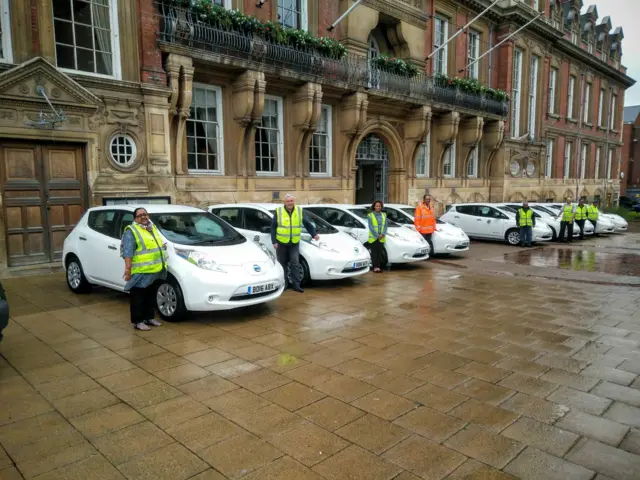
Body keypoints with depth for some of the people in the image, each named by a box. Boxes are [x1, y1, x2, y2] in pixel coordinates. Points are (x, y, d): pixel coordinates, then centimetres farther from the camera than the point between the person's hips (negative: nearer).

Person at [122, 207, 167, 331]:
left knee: (151, 297, 17)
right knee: (138, 298, 1)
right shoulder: (131, 231, -9)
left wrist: (162, 246, 15)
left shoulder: (152, 227, 16)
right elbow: (127, 252, -17)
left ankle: (149, 318, 29)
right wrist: (128, 268, -24)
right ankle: (137, 321, 9)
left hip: (154, 271, 8)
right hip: (140, 272, -8)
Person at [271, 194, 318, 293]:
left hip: (294, 243, 1)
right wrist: (274, 241, -7)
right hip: (281, 242, -1)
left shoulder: (300, 211, 1)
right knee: (282, 264, 8)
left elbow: (307, 224, 9)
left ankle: (296, 285, -2)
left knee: (295, 263, -6)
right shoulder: (278, 212, -4)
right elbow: (273, 227, -1)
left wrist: (314, 234, 0)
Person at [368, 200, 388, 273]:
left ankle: (379, 266, 9)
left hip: (382, 238, 3)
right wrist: (377, 235, -14)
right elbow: (370, 227, -8)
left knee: (380, 252, 4)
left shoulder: (384, 215, 10)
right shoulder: (370, 215, -2)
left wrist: (383, 234, -8)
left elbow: (385, 226, 8)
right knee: (374, 252, -2)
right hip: (373, 238, -3)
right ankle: (375, 267, 1)